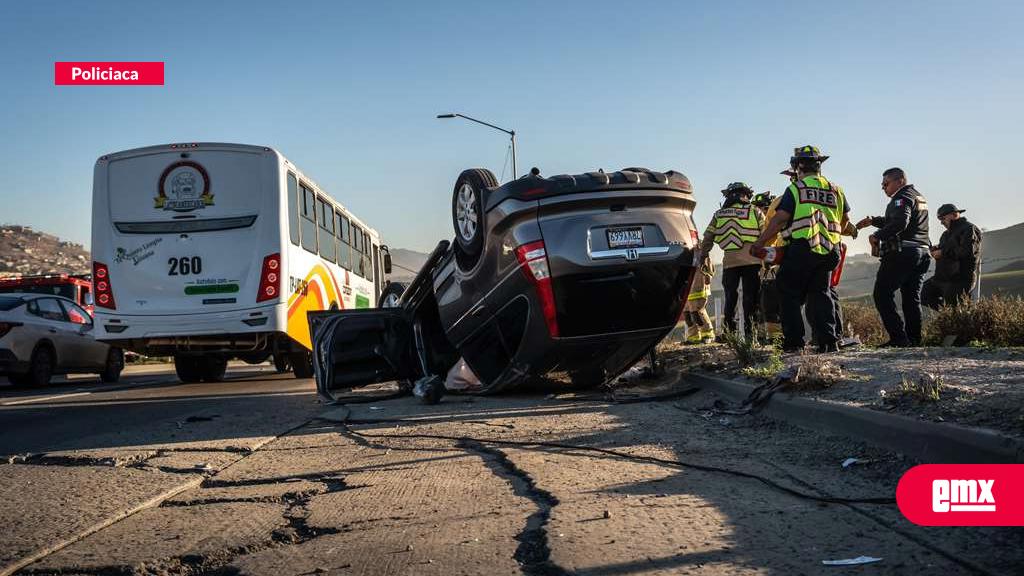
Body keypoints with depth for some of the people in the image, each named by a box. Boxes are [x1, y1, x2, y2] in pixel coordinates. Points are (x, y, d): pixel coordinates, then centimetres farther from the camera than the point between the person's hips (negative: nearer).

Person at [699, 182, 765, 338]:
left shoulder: (719, 214, 13)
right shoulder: (754, 211, 6)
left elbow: (707, 238, 11)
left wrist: (703, 256, 21)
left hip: (729, 262, 2)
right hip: (751, 261, -2)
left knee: (730, 297, 10)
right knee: (750, 296, 1)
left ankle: (729, 332, 8)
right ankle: (749, 331, -5)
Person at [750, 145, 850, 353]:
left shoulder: (796, 188, -4)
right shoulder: (836, 190, 12)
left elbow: (780, 219, -10)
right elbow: (845, 220, 22)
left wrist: (760, 242, -4)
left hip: (800, 250, -5)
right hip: (828, 252, 5)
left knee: (790, 296, 4)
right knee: (820, 294, 13)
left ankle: (794, 342, 0)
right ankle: (829, 340, 5)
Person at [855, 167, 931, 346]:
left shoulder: (902, 197, -9)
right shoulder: (919, 197, 23)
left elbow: (900, 223, -26)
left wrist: (877, 235, -21)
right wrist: (873, 221, 21)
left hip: (902, 253, -10)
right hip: (922, 253, 10)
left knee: (882, 294, -6)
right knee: (912, 298, 11)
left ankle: (899, 337, -14)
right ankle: (914, 339, 10)